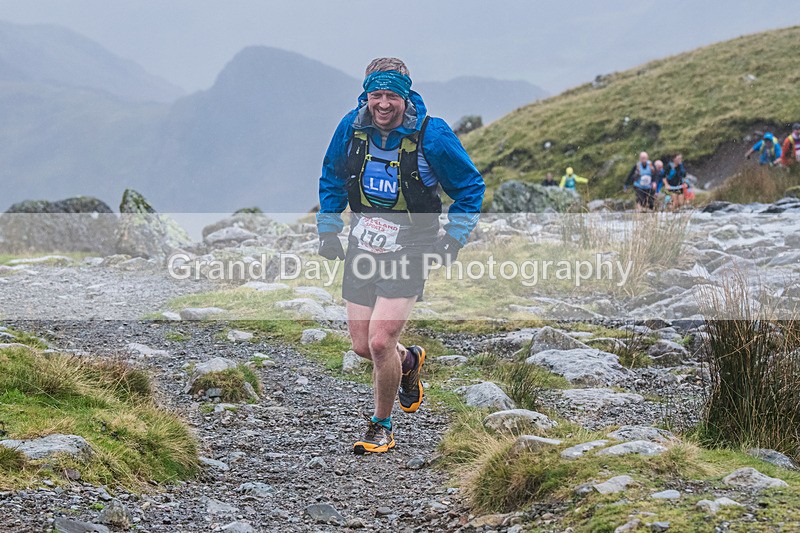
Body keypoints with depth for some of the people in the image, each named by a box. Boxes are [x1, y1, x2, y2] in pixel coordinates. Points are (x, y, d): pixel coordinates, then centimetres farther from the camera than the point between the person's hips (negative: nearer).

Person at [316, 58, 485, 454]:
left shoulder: (431, 136, -16)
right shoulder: (351, 128, -6)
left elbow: (470, 187, -2)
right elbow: (332, 180, 14)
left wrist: (454, 239, -8)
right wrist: (327, 231, 9)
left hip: (408, 253, -4)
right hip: (362, 249, 4)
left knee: (380, 342, -15)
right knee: (362, 347, 7)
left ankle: (382, 427, 7)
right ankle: (408, 361, 42)